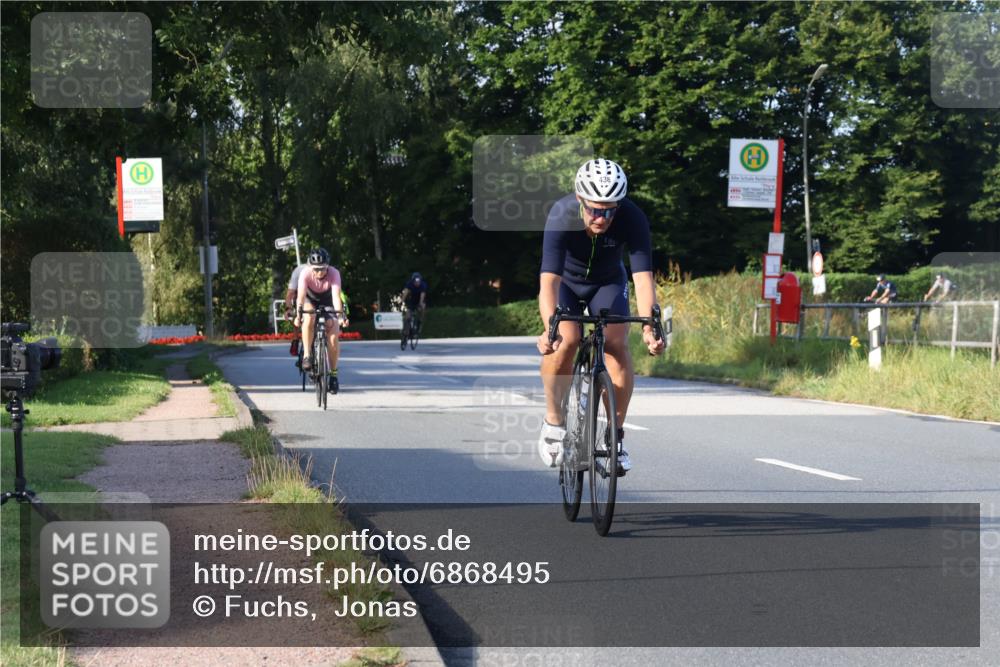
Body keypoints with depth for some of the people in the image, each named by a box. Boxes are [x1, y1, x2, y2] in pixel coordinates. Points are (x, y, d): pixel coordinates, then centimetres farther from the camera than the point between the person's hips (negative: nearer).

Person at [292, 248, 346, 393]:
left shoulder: (334, 274, -32)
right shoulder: (305, 274, -31)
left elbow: (336, 296, -41)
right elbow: (301, 295, -40)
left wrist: (340, 315, -54)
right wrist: (298, 314, -55)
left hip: (327, 302, 0)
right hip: (311, 300, 0)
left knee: (333, 337, -13)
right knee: (309, 319, -35)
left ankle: (333, 374, 0)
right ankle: (307, 355, -27)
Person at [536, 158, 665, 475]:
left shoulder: (632, 218, -33)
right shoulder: (562, 216, -37)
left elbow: (643, 277, -38)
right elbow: (549, 280, -45)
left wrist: (649, 326, -53)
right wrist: (550, 328, -60)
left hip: (608, 282, 1)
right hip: (566, 280, -1)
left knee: (617, 344, -19)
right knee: (565, 340, -25)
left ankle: (615, 436, -8)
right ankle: (553, 421, -6)